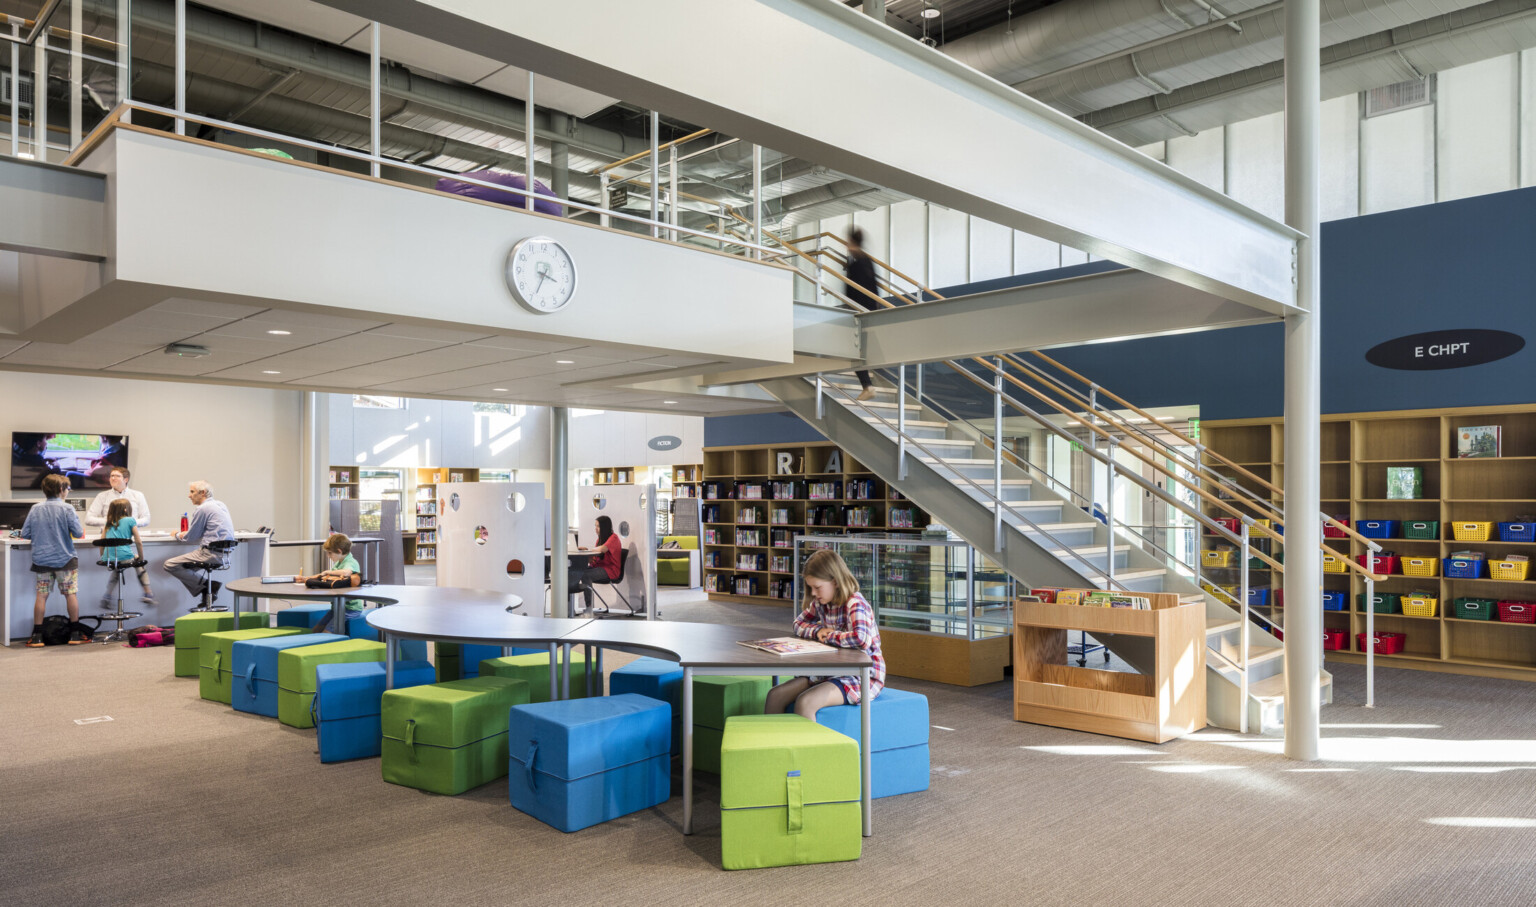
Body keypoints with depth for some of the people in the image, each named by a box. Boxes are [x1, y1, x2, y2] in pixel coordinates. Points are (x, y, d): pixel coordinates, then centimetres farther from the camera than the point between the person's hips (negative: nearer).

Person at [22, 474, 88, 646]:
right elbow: (78, 533, -11)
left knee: (41, 595, 7)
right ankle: (75, 633, 7)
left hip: (41, 559, 4)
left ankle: (37, 635, 7)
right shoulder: (66, 509, -9)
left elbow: (25, 534, 4)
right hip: (64, 559, -4)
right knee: (71, 594, 3)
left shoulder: (35, 509, 3)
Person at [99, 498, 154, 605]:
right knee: (140, 565, 25)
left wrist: (102, 557, 22)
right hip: (124, 557, -4)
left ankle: (108, 595, 27)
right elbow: (138, 542, -1)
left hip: (108, 559, 4)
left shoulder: (108, 523, 16)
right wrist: (141, 558, 7)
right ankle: (148, 594, 19)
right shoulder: (130, 520, 2)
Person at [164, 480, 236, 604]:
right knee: (184, 564, 23)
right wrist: (184, 534, 28)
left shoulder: (203, 509, -10)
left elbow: (191, 537, -3)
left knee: (169, 565, -6)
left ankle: (206, 584, -9)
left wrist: (178, 535, 17)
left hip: (212, 552, -9)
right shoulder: (220, 504, 17)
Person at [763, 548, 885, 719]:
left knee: (804, 702, -30)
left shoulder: (855, 605, -19)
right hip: (832, 671, 9)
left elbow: (862, 640, -36)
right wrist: (818, 631, -3)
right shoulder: (820, 603, 7)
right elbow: (799, 624, 21)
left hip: (862, 677, -8)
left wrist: (829, 636, -19)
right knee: (775, 695, -6)